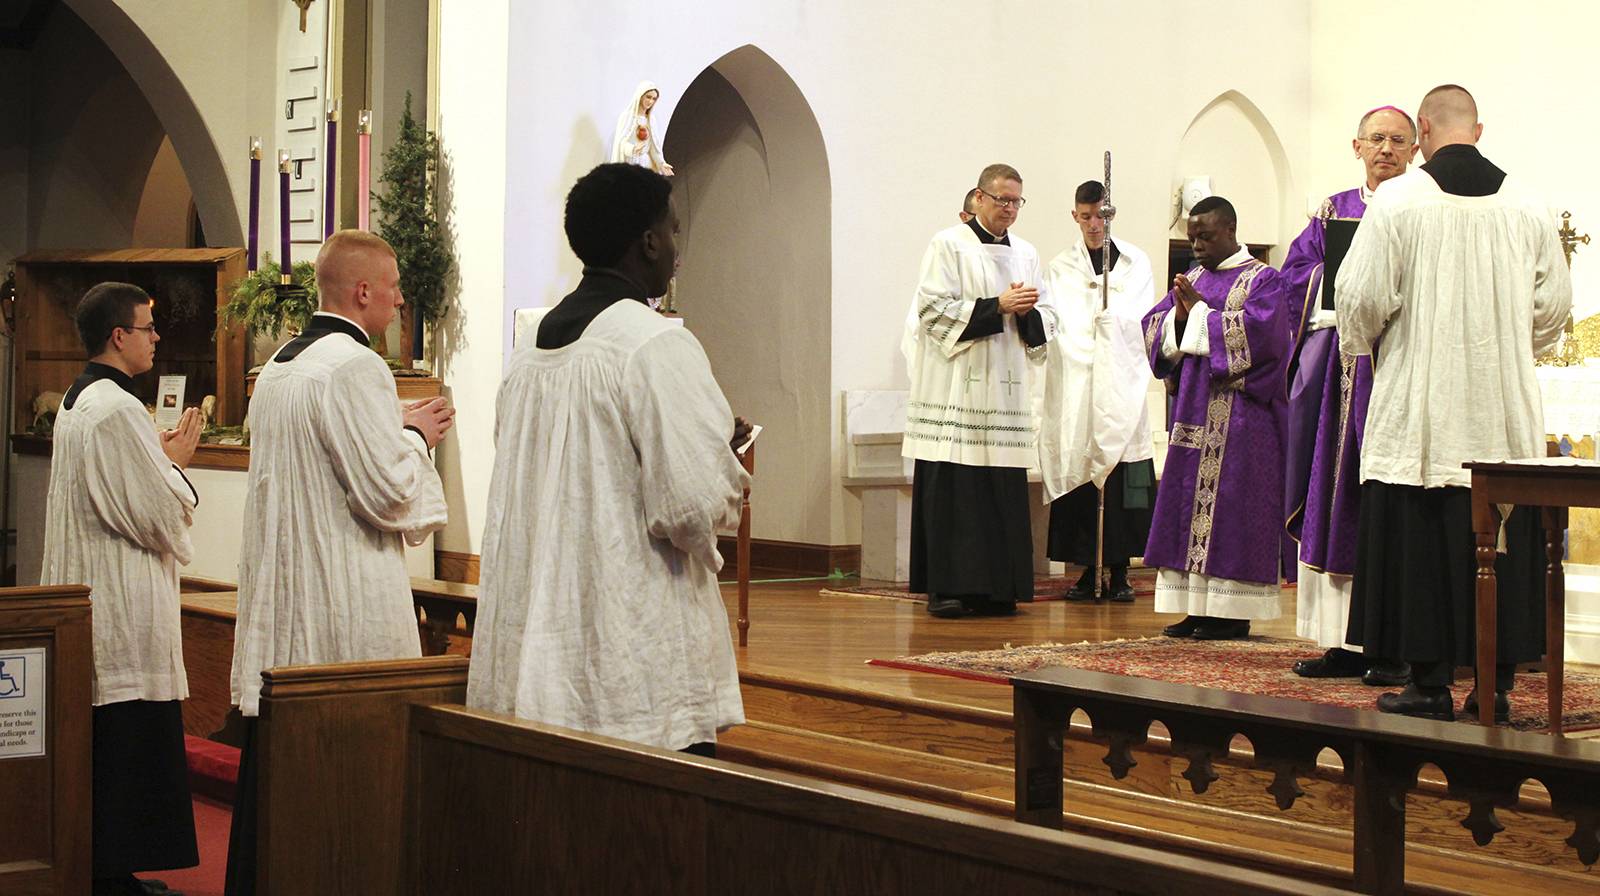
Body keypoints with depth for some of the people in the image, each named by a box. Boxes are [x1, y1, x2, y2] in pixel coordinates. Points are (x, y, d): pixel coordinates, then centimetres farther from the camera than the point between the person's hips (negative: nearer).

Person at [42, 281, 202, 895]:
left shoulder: (77, 401, 13)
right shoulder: (118, 411, -18)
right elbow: (161, 516, -18)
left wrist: (163, 455, 13)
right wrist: (177, 460, -2)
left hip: (87, 598, 10)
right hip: (125, 611, -10)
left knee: (98, 747, 12)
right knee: (128, 744, -5)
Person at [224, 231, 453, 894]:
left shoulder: (278, 367, 13)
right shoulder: (355, 367, -16)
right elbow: (388, 492, -19)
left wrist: (399, 431, 19)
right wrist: (416, 437, -2)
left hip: (279, 602, 9)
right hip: (346, 609, -9)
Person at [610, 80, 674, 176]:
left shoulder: (651, 119, 11)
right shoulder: (627, 116, -6)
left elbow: (654, 144, 13)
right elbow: (620, 142, -13)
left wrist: (661, 163, 3)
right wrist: (632, 149, -32)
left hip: (646, 164, 5)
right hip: (629, 163, -5)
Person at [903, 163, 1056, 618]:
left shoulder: (1026, 253, 17)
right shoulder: (948, 244, 0)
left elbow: (1046, 322, 16)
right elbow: (934, 308, -9)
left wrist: (1027, 312, -7)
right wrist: (997, 306, -14)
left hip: (1006, 391, 5)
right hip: (956, 389, -5)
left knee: (1004, 491, 2)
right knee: (952, 490, -8)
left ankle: (996, 587, 8)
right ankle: (946, 587, -5)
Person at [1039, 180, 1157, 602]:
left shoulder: (1136, 262, 12)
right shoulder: (1061, 267, 10)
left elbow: (1141, 321, 5)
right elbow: (1059, 327, 0)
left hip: (1122, 385, 0)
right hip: (1075, 388, 0)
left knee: (1121, 483, -4)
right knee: (1080, 475, -3)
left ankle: (1119, 572, 1)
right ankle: (1087, 570, 4)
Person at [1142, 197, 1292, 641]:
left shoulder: (1263, 280, -3)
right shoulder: (1192, 280, 16)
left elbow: (1257, 331, -19)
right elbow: (1152, 329, 10)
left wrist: (1200, 311, -14)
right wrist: (1177, 314, -10)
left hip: (1239, 417, -7)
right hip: (1194, 411, 7)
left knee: (1230, 504, -7)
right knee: (1189, 505, 5)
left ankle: (1234, 612, -3)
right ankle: (1197, 608, 8)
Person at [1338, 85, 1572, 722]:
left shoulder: (1398, 200, -7)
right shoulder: (1528, 207, 4)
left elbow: (1361, 295, -9)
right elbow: (1554, 305, 8)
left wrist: (1364, 347, 11)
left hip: (1418, 407, -3)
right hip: (1507, 418, 3)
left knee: (1421, 545, 2)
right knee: (1503, 546, 8)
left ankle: (1430, 686, 3)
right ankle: (1498, 684, 10)